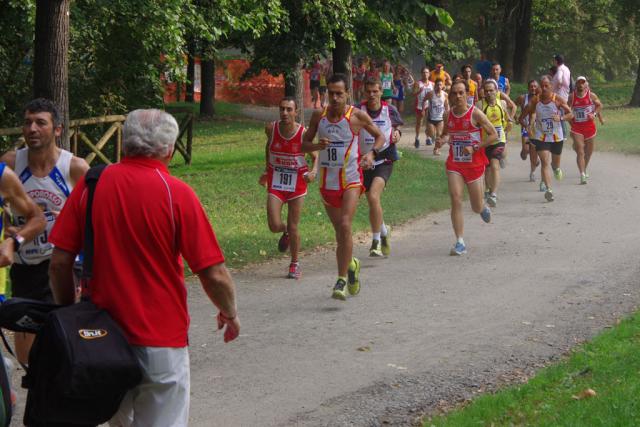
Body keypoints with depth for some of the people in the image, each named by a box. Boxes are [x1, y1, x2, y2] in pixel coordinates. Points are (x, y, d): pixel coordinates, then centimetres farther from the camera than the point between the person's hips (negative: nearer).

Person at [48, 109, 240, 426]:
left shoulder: (91, 184, -3)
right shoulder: (176, 194, -12)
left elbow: (60, 262, -1)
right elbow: (214, 275, -12)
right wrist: (230, 314, 8)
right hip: (161, 340, -4)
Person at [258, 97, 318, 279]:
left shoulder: (304, 133, -15)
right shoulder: (271, 128, -8)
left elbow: (315, 156, -4)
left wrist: (314, 172, -24)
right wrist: (267, 169, 14)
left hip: (297, 182, -2)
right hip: (275, 182, 2)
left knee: (293, 227, 4)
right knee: (274, 226, -10)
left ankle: (294, 264, 25)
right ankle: (285, 232, 28)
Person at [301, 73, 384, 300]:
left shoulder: (357, 115, -6)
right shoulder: (318, 116, 3)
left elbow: (380, 137, 7)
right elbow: (303, 145, 8)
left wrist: (372, 153, -13)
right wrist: (317, 145, -14)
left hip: (351, 179, -4)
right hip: (327, 180, 4)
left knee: (345, 226, -19)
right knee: (339, 230, 13)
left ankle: (342, 280, -16)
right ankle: (351, 264, 40)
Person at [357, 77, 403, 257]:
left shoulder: (390, 110, -2)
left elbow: (397, 127, 16)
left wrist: (397, 135, -6)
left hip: (384, 160, -3)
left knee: (373, 197, -23)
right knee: (373, 202, 13)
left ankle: (376, 242, -15)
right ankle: (383, 232, 42)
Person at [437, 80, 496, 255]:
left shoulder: (475, 113, -10)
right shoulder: (449, 114, 3)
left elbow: (493, 134, -7)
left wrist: (474, 148, -17)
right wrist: (442, 140, -4)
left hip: (474, 164, -3)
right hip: (454, 164, 3)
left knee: (476, 207, 8)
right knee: (456, 200, -13)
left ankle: (484, 207, 47)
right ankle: (460, 242, -9)